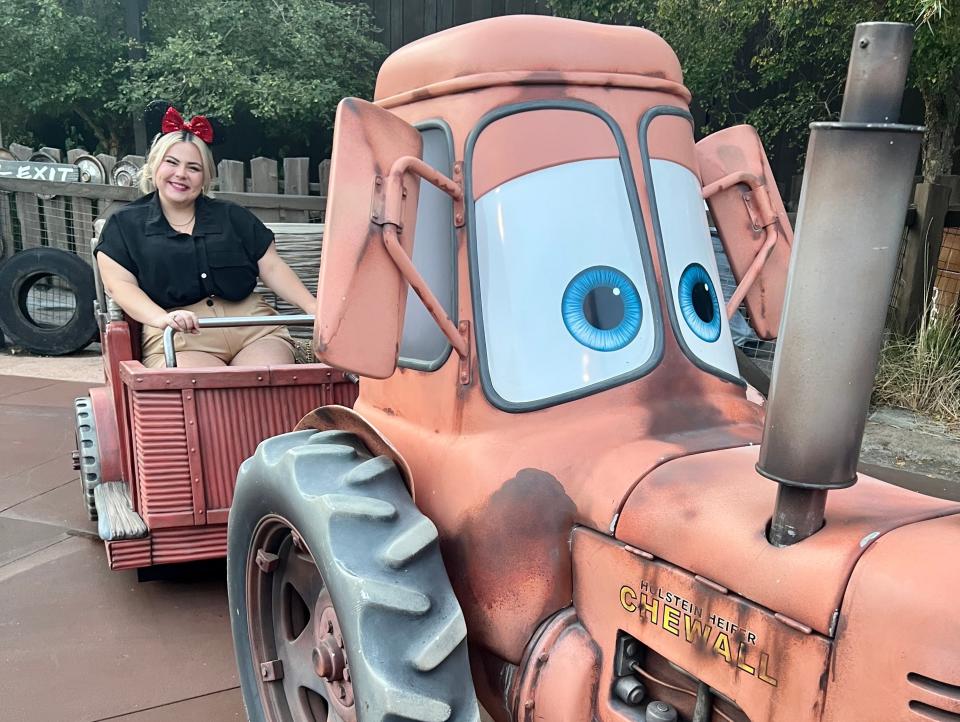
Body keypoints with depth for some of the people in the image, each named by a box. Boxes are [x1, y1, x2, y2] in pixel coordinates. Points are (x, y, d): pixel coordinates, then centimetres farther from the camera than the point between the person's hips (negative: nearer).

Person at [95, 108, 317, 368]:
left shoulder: (232, 216, 21)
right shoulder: (124, 224, 15)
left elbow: (272, 268, 15)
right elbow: (121, 285, 3)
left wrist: (313, 307, -2)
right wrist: (163, 318, -17)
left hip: (254, 329, 3)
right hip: (179, 340, -2)